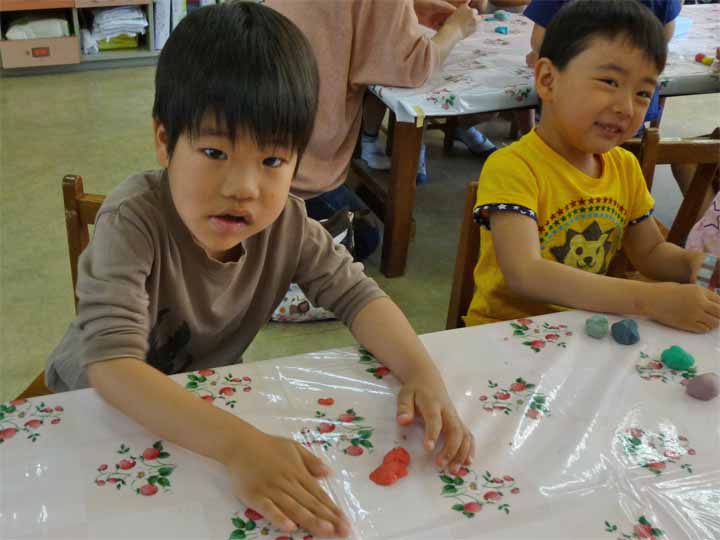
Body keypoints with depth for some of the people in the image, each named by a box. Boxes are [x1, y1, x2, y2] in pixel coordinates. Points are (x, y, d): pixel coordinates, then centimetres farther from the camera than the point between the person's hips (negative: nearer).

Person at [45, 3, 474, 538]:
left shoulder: (285, 223, -18)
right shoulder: (133, 223, -32)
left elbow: (356, 292, -13)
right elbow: (112, 364, -41)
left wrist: (423, 373, -32)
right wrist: (239, 444, -54)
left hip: (204, 398, 4)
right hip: (97, 409, -4)